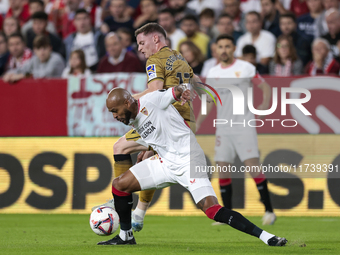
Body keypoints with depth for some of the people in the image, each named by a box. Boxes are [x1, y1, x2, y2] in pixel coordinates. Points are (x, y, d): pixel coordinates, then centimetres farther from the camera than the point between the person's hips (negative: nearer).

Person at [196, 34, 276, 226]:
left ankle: (269, 210, -6)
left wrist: (265, 104, -16)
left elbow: (265, 87, 1)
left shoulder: (245, 68, -1)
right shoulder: (213, 74, 12)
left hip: (244, 124, -5)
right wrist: (196, 126, 14)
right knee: (223, 168, 0)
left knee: (253, 164, -13)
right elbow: (209, 103, 20)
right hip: (223, 129, 5)